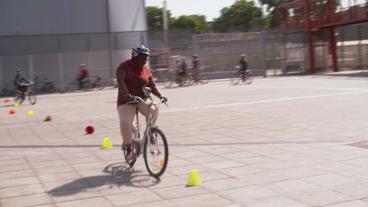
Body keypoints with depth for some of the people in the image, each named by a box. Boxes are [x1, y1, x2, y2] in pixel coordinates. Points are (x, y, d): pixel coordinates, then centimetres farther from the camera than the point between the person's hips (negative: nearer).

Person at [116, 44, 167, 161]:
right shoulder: (124, 67, -8)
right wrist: (127, 94, -41)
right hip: (126, 102, -4)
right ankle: (128, 147, -3)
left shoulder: (146, 70, 7)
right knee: (125, 123, -27)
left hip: (142, 100, 4)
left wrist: (160, 96, -12)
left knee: (154, 110, -28)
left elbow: (152, 86, 6)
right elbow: (121, 81, -23)